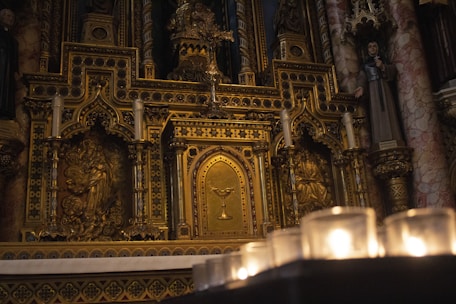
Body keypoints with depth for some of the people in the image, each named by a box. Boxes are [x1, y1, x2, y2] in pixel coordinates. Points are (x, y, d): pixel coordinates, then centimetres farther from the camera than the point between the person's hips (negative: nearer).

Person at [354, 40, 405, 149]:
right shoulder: (366, 64, 18)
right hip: (373, 90, -1)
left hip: (384, 88, 1)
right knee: (377, 116, -11)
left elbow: (393, 70, 5)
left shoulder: (383, 61, 20)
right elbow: (362, 78, 4)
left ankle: (394, 145, -16)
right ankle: (380, 147, -20)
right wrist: (361, 87, -16)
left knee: (388, 113, -10)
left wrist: (383, 67, -13)